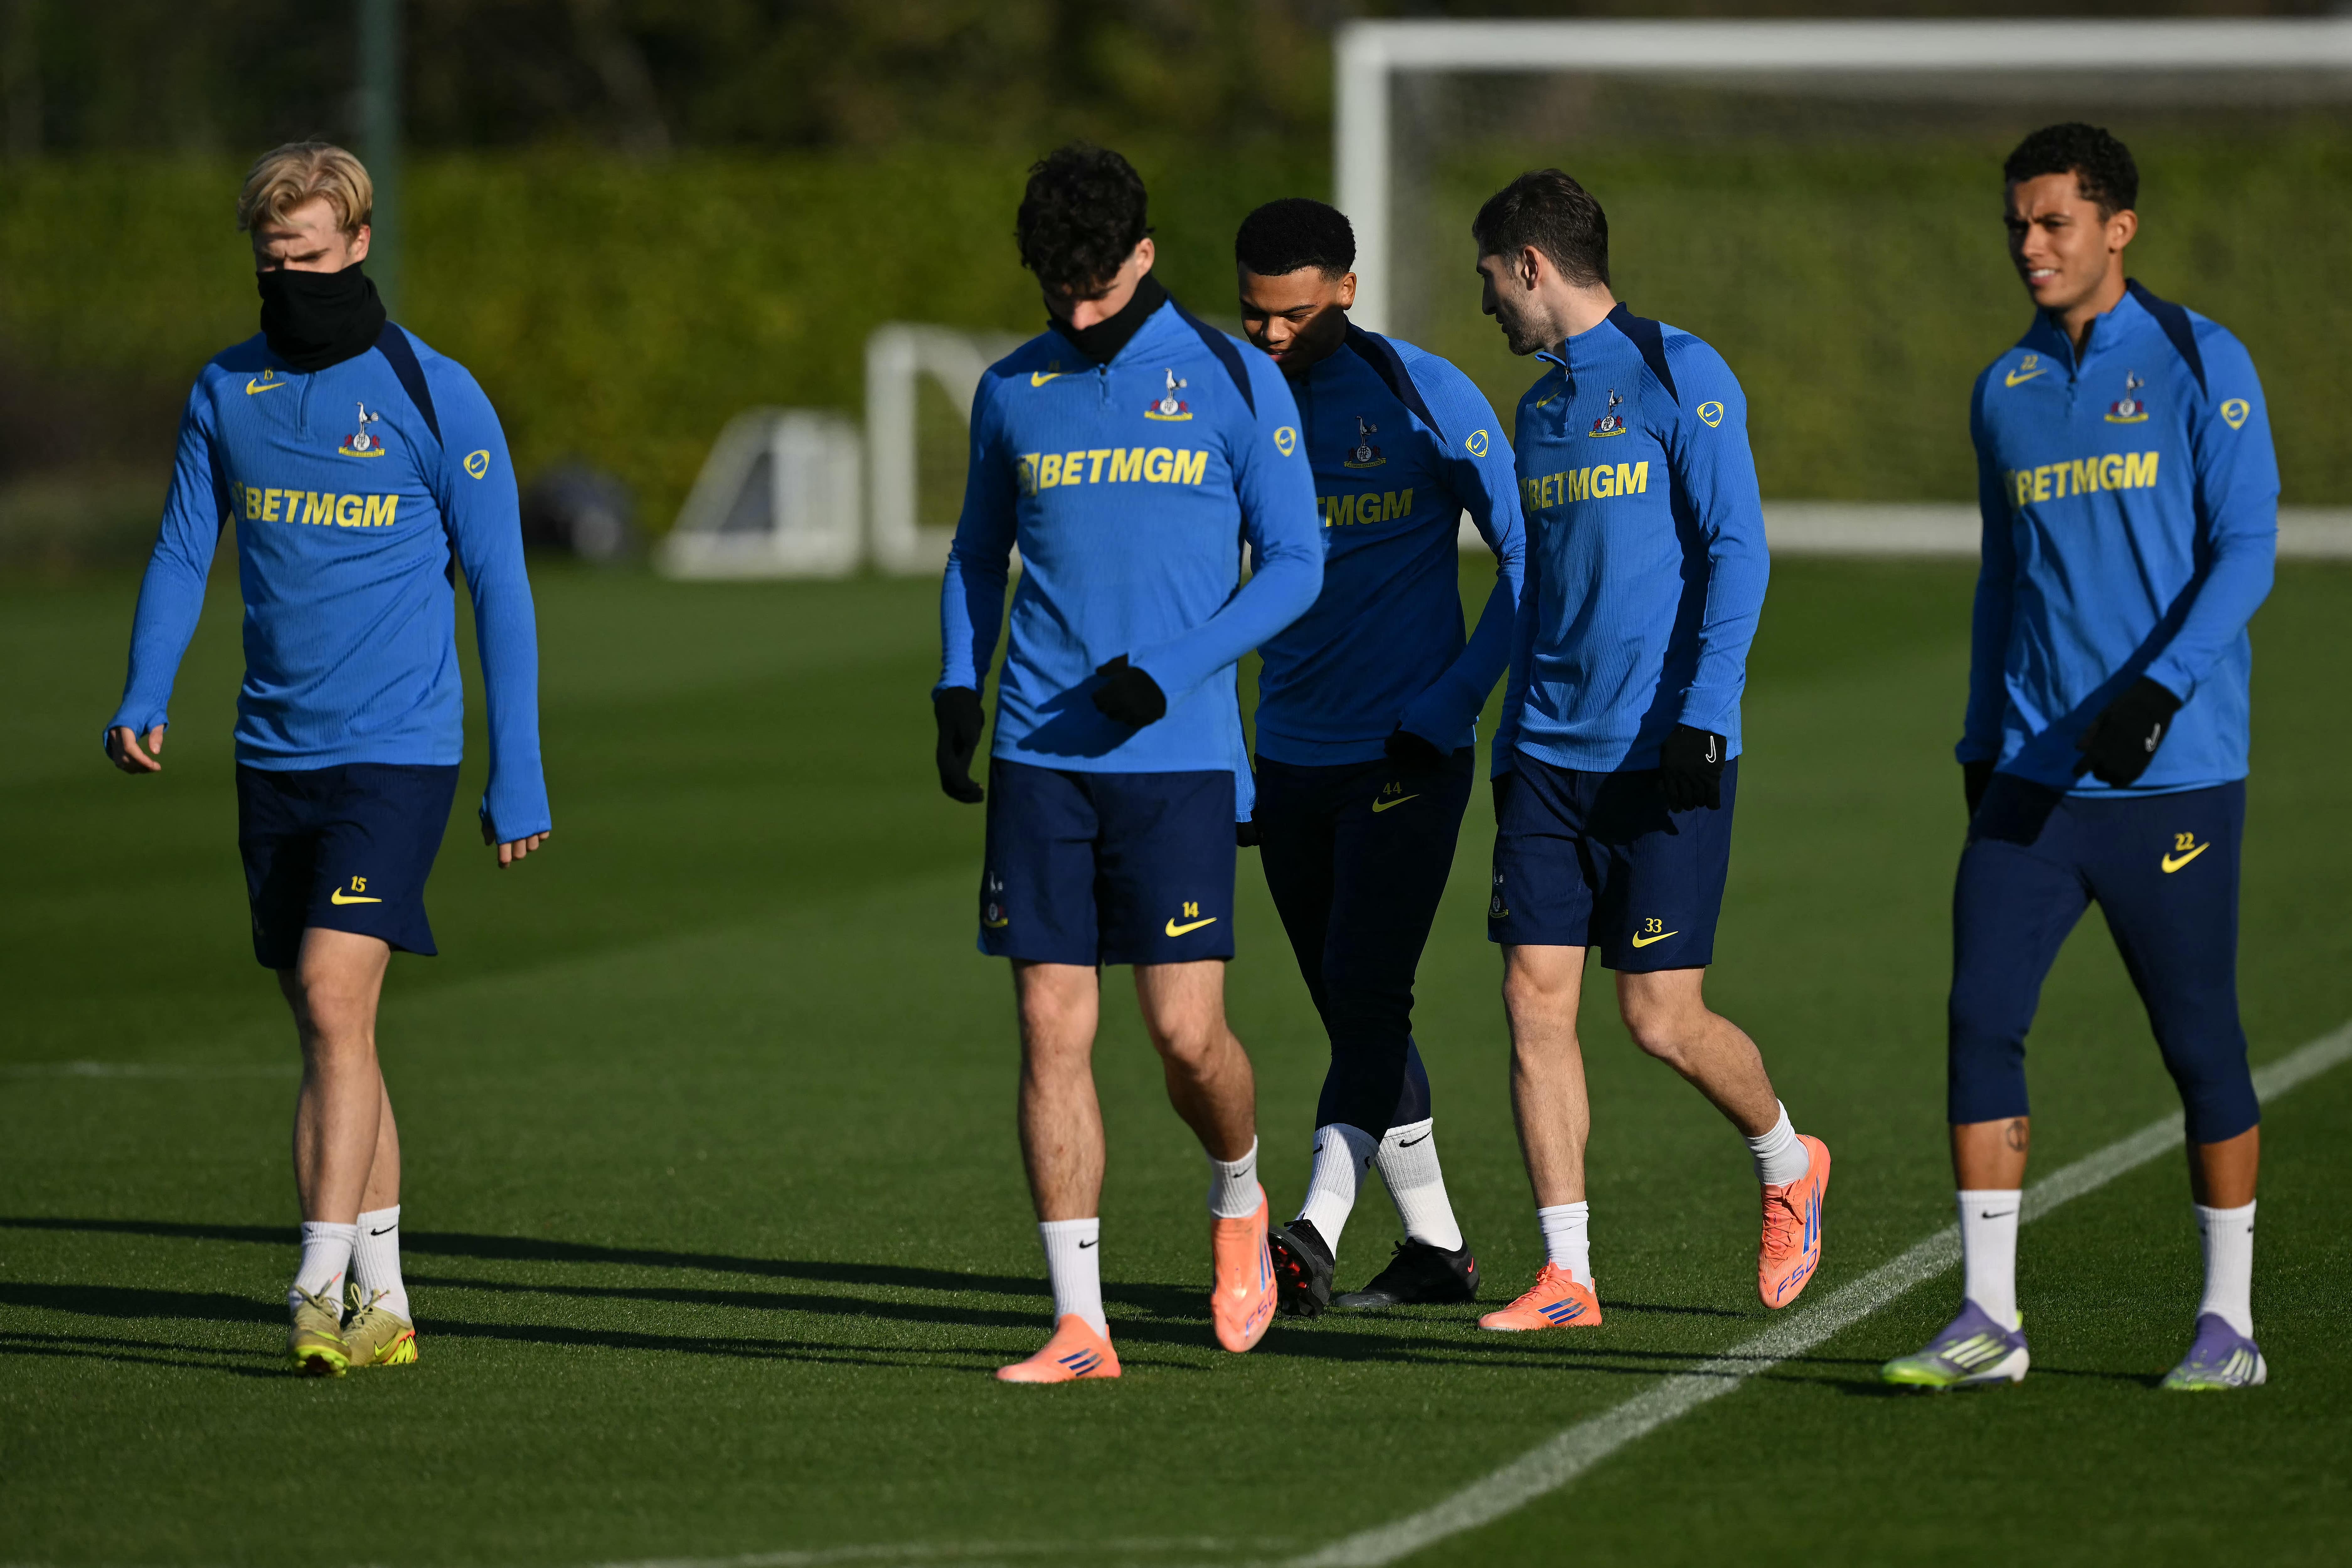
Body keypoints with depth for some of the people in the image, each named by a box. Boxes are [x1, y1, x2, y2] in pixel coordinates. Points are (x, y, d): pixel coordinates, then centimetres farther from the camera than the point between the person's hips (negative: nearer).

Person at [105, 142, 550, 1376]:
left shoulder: (432, 396, -4)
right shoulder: (226, 392, 8)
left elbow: (498, 587, -1)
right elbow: (182, 552, 11)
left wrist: (517, 776, -3)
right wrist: (144, 700, -7)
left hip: (397, 752, -5)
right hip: (275, 753, 5)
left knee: (333, 996, -18)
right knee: (324, 1026, 8)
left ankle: (320, 1287, -20)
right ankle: (381, 1304, 15)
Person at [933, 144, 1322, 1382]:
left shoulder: (1234, 382, 1)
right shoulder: (1013, 390, 10)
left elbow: (1294, 563, 1)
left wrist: (1169, 672, -12)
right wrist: (957, 687, 6)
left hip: (1178, 756, -3)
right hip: (1038, 757, 3)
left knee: (1187, 1035, -7)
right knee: (1051, 1032, -2)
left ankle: (1239, 1202, 25)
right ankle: (1079, 1323, 2)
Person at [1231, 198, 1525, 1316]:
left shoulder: (1425, 397, -8)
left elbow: (1526, 560, -4)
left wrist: (1446, 709, -10)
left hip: (1408, 761, -5)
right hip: (1289, 759, 5)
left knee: (1366, 997, -16)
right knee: (1354, 1015, 9)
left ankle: (1314, 1233, -25)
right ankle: (1434, 1247, 17)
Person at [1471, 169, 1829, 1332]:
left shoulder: (1678, 377, -7)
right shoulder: (1540, 408, 16)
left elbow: (1737, 551, -12)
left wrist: (1702, 715, -20)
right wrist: (1512, 747, 20)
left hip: (1661, 756, -7)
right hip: (1550, 754, 7)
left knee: (1662, 1018, -4)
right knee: (1535, 998, -3)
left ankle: (1787, 1165, 25)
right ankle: (1566, 1276, 0)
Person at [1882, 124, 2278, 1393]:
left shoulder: (2200, 365, -3)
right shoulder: (2004, 392, 13)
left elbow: (2246, 548, -9)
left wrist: (2160, 688, -21)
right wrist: (1983, 744, 18)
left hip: (2172, 769, -5)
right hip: (2034, 770, 5)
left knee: (2198, 1039, 0)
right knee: (1980, 1016, -7)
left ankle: (2229, 1323, 10)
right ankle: (1989, 1317, -4)